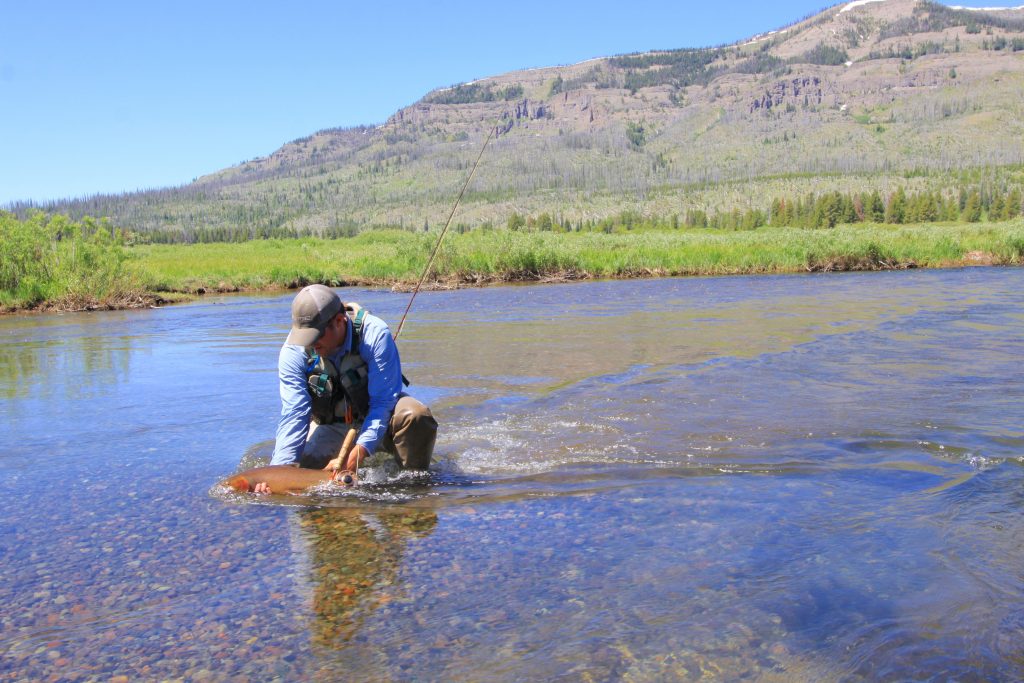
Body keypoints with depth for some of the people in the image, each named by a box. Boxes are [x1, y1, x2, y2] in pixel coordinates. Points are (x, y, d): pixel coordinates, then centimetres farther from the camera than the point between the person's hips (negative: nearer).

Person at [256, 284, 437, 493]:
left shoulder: (375, 334, -28)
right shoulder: (293, 352, -20)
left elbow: (384, 402, -30)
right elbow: (293, 415, -24)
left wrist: (356, 456, -40)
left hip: (377, 418, -3)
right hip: (330, 426, 3)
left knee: (416, 415, -34)